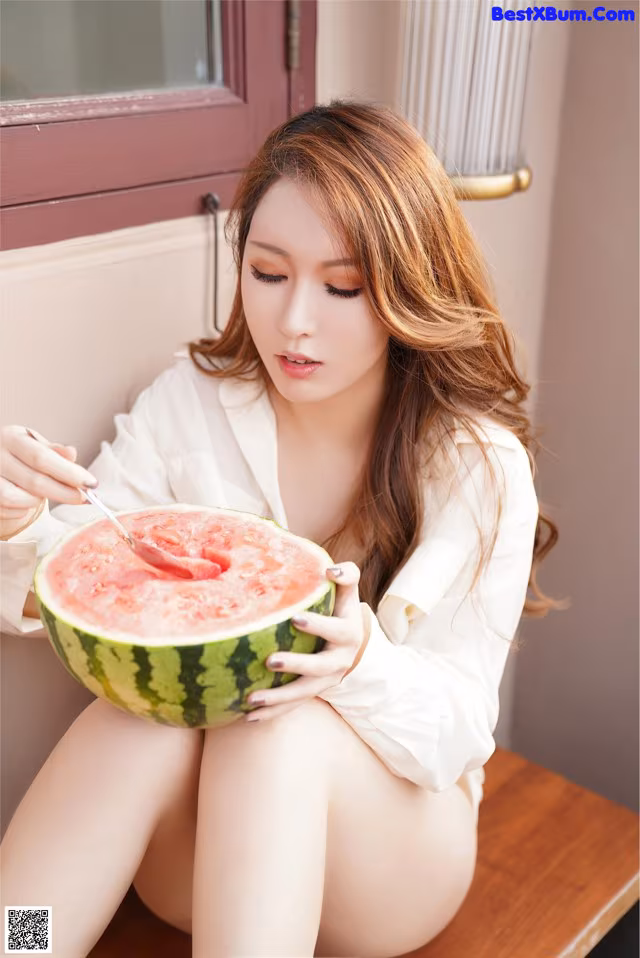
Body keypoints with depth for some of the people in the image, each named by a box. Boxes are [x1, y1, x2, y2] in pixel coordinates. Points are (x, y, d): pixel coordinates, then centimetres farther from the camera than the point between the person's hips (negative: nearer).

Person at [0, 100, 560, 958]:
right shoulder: (187, 400, -6)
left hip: (391, 833, -1)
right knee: (140, 716, -32)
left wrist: (362, 662, -34)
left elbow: (455, 726, -12)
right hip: (185, 839, 2)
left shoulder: (480, 467, -12)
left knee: (290, 724, -33)